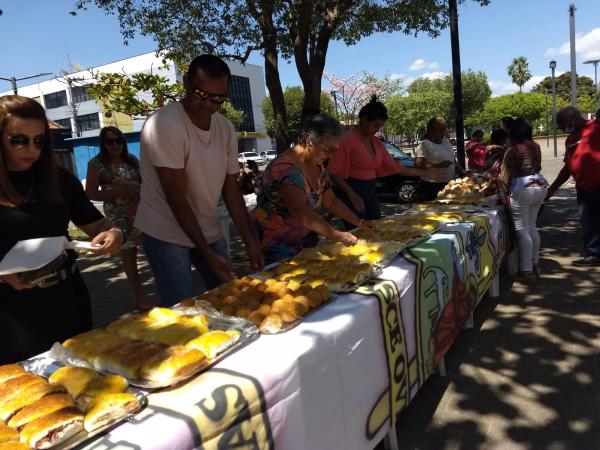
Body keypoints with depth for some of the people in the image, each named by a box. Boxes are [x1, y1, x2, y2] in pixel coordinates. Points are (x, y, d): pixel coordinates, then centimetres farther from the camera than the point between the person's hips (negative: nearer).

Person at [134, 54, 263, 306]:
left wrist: (250, 242, -3)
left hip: (209, 232, 6)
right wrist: (207, 253, -18)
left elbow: (231, 191, 3)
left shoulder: (226, 129, 0)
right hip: (167, 236, -6)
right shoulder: (165, 125, -20)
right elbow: (177, 198, -20)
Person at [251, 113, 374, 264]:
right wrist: (336, 235, -37)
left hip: (302, 241, 8)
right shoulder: (286, 168, -24)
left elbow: (330, 201, 12)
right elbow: (299, 210, -35)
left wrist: (358, 222, 1)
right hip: (274, 245, -8)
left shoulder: (318, 168, 5)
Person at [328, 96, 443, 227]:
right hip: (352, 193, -8)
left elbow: (394, 167, 16)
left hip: (371, 192, 8)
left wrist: (425, 172, 16)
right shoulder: (348, 139, -12)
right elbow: (333, 171, -16)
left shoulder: (376, 142, 11)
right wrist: (352, 195, -25)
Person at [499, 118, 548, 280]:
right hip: (540, 187, 8)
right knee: (532, 227, 16)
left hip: (522, 191, -7)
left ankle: (526, 270, 0)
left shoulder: (512, 151, -13)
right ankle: (535, 264, 24)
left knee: (523, 231, -3)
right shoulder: (536, 147, 7)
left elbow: (506, 177, -12)